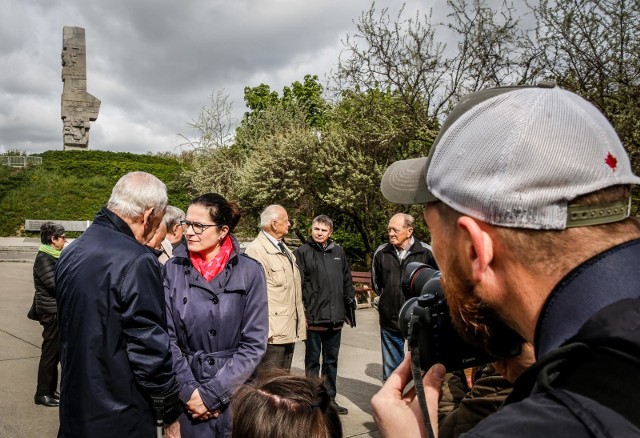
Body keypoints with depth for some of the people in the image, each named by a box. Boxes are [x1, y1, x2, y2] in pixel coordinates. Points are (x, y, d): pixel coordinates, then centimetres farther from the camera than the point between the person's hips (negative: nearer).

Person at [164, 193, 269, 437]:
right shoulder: (172, 270, -3)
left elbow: (254, 343, -9)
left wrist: (211, 393, -11)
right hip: (187, 397, 1)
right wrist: (189, 389, -11)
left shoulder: (249, 272, -8)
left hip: (235, 394, -1)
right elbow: (167, 338, -3)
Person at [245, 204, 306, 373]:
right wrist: (265, 329, -21)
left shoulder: (284, 249, 17)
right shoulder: (256, 249, -14)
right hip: (272, 332, -9)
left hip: (289, 329, 9)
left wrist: (301, 318, 19)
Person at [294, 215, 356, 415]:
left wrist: (351, 301, 12)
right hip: (313, 317, -5)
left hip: (335, 318, 5)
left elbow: (347, 280, 16)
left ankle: (330, 399, 30)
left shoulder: (338, 252, 9)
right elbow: (297, 284, -9)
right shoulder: (302, 252, -5)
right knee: (312, 361, 9)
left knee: (331, 361, 16)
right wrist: (301, 312, -14)